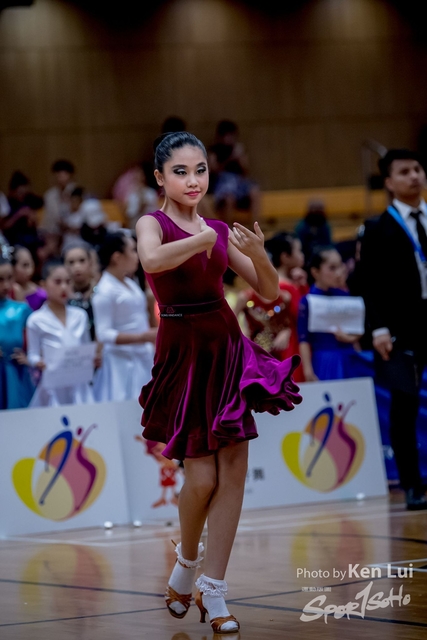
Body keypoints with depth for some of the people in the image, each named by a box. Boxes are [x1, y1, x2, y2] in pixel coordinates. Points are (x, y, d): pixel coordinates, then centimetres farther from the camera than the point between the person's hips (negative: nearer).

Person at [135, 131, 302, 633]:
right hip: (183, 352, -4)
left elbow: (268, 292, 8)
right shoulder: (153, 224, -4)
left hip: (227, 348, 4)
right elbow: (151, 260, -28)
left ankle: (213, 591, 3)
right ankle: (186, 563, 22)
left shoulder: (220, 231, 11)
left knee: (234, 469, -3)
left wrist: (258, 253, -11)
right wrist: (208, 237, -31)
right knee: (201, 475, -8)